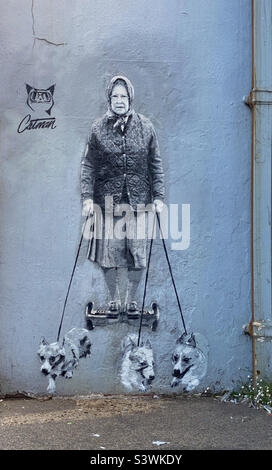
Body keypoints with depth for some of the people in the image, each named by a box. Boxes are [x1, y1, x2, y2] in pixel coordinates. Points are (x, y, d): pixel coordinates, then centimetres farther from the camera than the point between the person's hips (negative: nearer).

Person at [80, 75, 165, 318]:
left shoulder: (145, 127, 4)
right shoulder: (98, 128, 3)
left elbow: (156, 164, 7)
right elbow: (88, 165, 4)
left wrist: (158, 196, 1)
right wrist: (87, 196, -5)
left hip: (138, 199, 0)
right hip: (108, 200, 0)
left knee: (138, 252, 4)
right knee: (109, 251, 1)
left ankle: (132, 298, 22)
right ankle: (114, 299, 20)